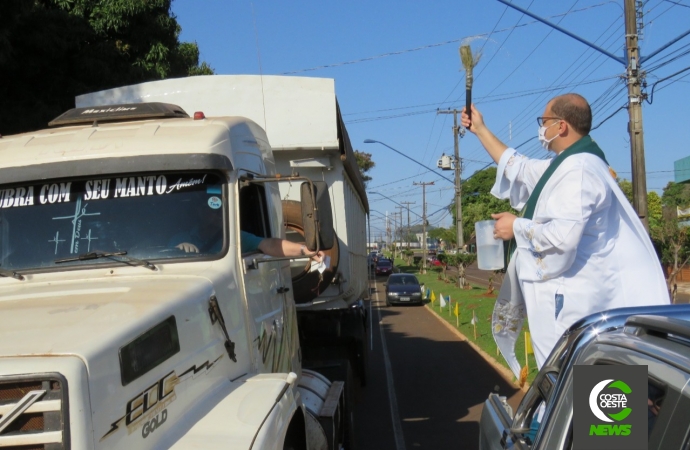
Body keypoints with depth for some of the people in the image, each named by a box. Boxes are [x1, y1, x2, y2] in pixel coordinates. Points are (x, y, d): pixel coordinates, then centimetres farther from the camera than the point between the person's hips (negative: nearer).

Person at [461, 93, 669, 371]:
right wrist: (481, 130, 29)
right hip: (568, 291, 11)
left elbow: (563, 236, -31)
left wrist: (517, 226, -14)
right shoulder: (567, 164, 13)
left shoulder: (578, 170, -20)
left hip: (574, 297, -11)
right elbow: (519, 169, 26)